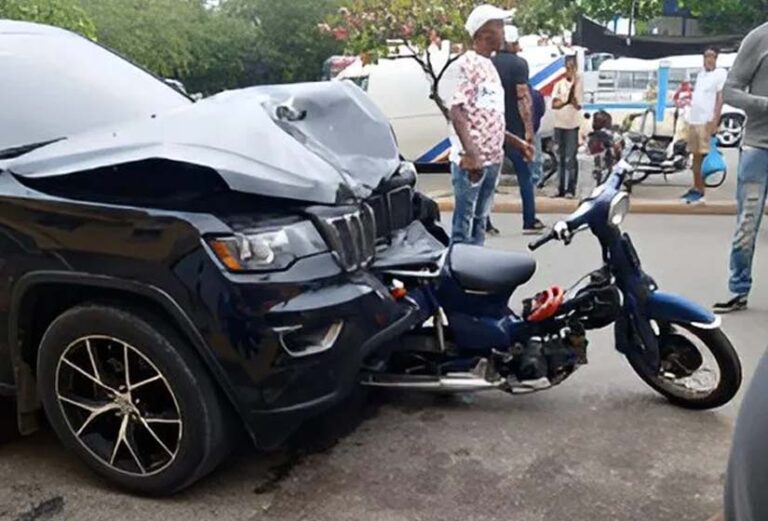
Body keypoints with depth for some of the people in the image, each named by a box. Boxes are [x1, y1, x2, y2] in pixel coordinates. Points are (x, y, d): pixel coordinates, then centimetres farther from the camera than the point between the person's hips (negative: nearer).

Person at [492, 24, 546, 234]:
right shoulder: (518, 63, -8)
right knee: (524, 174, 7)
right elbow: (523, 98, -15)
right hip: (514, 129, -4)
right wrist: (529, 130, -14)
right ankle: (530, 221, 10)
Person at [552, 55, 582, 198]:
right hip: (559, 124, 5)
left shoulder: (579, 83, -3)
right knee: (562, 158, 9)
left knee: (570, 158, -8)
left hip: (573, 125, -4)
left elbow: (578, 106, -9)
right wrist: (566, 102, -18)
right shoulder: (559, 84, 10)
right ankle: (562, 188, 14)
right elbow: (553, 104, 0)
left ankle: (570, 189, -7)